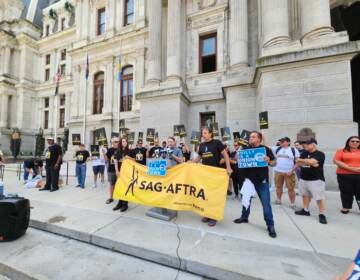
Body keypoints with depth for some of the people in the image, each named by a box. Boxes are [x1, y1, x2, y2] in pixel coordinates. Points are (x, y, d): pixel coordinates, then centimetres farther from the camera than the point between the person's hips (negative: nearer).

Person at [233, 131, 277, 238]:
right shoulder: (245, 149, 1)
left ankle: (270, 225, 18)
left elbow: (274, 163, -2)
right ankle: (244, 217, 36)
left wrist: (269, 161, -23)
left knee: (266, 203, 2)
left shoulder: (266, 149, -6)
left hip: (262, 181, -3)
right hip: (248, 179, 4)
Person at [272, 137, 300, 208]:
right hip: (278, 172, 3)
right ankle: (278, 200, 30)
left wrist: (292, 171, -12)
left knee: (290, 188, 2)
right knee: (278, 186, 14)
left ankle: (292, 203, 16)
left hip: (289, 173, -3)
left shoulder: (294, 150, -2)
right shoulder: (277, 149, 6)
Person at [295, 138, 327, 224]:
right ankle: (305, 210, 30)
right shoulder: (304, 153, 8)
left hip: (316, 180, -7)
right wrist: (309, 163, -17)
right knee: (305, 195, 16)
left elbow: (311, 161, -25)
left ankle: (322, 215, 11)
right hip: (303, 179, 7)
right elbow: (299, 163, -2)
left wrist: (301, 160, -8)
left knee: (320, 198, -2)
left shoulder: (320, 154, -10)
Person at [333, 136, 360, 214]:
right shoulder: (341, 151, 2)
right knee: (346, 192, 8)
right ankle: (346, 207, 21)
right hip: (344, 175, -2)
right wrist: (350, 168, -13)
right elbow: (336, 161, -8)